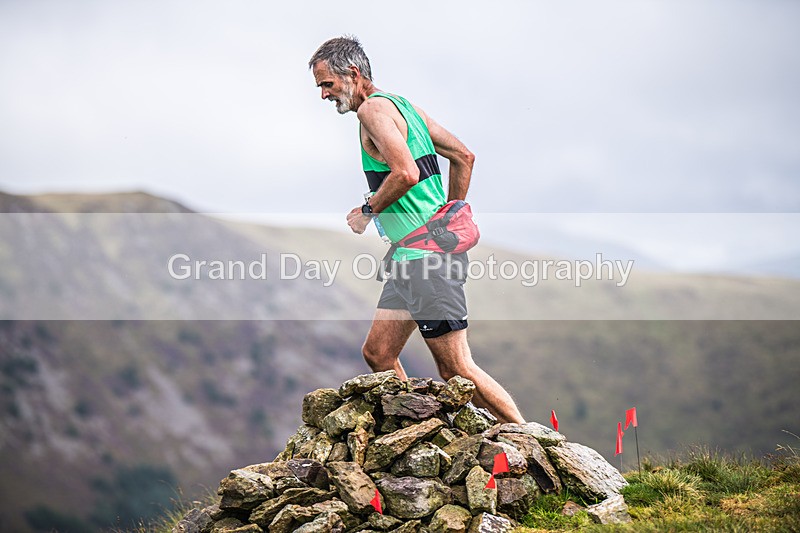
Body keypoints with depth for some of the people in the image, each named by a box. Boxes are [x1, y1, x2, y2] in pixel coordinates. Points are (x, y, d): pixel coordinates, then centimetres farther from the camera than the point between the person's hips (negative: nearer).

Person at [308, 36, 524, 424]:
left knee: (455, 367, -6)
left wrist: (367, 211, -10)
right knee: (377, 354, 12)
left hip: (427, 257, -10)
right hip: (412, 258, 10)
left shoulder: (372, 108, -10)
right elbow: (464, 157, 20)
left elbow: (406, 173, -25)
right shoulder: (404, 105, 18)